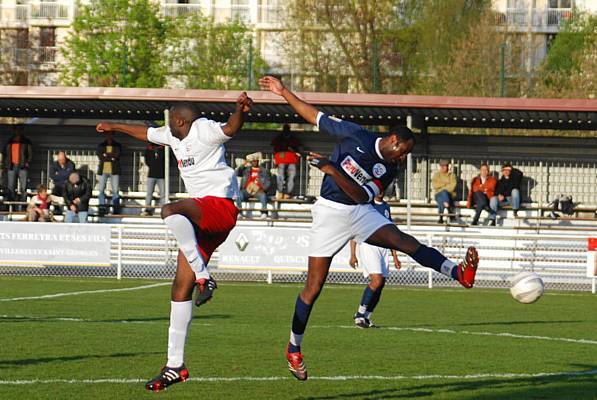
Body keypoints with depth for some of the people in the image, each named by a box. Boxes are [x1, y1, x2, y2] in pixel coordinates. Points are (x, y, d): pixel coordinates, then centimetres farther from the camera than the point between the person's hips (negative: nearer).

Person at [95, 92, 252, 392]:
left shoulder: (203, 129, -6)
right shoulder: (174, 135, 22)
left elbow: (229, 130, -27)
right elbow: (146, 133, 41)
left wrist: (241, 111, -49)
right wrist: (116, 127, 57)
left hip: (220, 205, -9)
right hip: (200, 216, 9)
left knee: (170, 212, -39)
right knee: (181, 288, 2)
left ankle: (204, 278, -35)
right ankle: (175, 365, 5)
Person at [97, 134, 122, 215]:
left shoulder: (117, 146, 10)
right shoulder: (101, 146, 13)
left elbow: (117, 155, -6)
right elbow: (100, 156, -2)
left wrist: (106, 155, -6)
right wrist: (111, 157, -10)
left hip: (114, 171, -1)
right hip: (103, 170, 1)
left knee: (115, 190, -5)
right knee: (101, 189, -3)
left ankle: (116, 208, -2)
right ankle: (102, 208, 1)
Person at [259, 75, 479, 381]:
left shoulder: (388, 170, 1)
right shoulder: (355, 136, -8)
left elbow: (361, 195, -10)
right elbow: (315, 116, 0)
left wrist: (331, 169, -21)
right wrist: (283, 92, -1)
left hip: (360, 212, 3)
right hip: (330, 212, -3)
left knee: (404, 241, -23)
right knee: (313, 287, -4)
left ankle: (459, 273, -39)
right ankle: (293, 349, 11)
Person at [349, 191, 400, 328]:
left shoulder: (386, 207, 18)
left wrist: (395, 256, 20)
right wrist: (353, 255, -10)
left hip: (383, 248, 7)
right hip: (367, 245, -7)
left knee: (380, 285, 1)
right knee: (377, 281, -20)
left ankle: (366, 317, 12)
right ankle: (360, 314, -10)